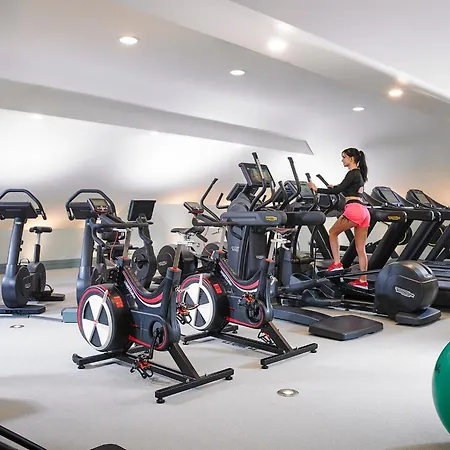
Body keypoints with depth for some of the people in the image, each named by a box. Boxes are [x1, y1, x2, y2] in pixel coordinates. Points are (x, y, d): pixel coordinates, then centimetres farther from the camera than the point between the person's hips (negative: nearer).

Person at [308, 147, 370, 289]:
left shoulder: (352, 173, -5)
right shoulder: (360, 174, 23)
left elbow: (339, 190, -13)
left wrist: (317, 189, -9)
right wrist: (334, 188, 35)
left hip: (354, 209, -9)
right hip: (363, 211, 9)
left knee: (333, 232, 10)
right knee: (360, 248, 8)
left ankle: (337, 263, 5)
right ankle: (363, 281, 8)